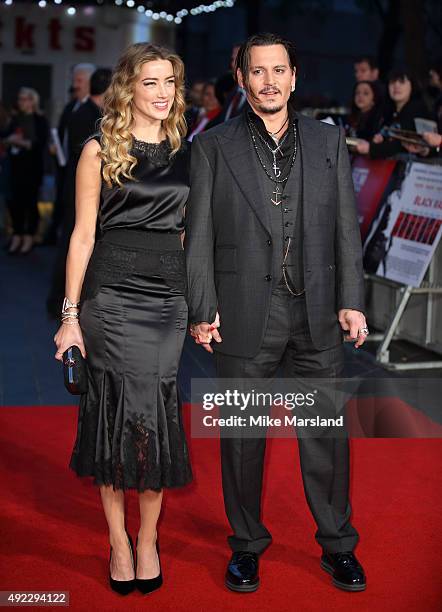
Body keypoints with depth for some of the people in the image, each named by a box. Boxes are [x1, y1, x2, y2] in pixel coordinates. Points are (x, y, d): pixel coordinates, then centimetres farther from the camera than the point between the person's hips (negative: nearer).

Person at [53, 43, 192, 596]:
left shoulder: (183, 152, 12)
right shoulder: (101, 150, 1)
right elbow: (83, 235, -2)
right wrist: (71, 314, -6)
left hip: (168, 296, 3)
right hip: (111, 294, -3)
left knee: (156, 410, 4)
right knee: (118, 408, 1)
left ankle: (148, 537, 18)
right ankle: (118, 540, 15)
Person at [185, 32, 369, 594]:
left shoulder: (328, 141, 8)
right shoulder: (212, 147, 2)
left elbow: (346, 227, 7)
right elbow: (199, 235, 0)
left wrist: (352, 302, 1)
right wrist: (201, 310, -6)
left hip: (316, 313, 2)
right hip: (244, 313, -1)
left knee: (327, 432, 8)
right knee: (242, 436, 9)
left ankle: (337, 544, 25)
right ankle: (246, 544, 26)